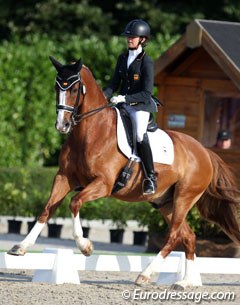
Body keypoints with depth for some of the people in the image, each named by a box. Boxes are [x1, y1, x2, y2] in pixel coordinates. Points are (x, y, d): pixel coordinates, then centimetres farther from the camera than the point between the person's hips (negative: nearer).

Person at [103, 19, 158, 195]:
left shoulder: (146, 62, -11)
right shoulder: (123, 58, 10)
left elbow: (146, 93, -16)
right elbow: (115, 84, 12)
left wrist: (124, 98, -24)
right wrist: (103, 96, -7)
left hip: (140, 106, -7)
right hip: (122, 104, 7)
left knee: (140, 135, -28)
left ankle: (151, 178, -21)